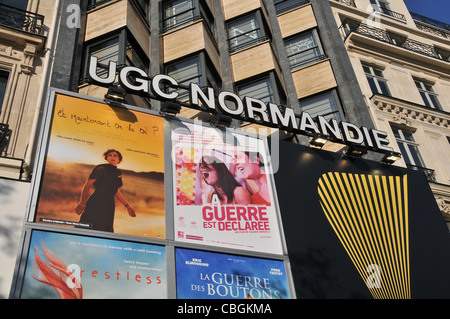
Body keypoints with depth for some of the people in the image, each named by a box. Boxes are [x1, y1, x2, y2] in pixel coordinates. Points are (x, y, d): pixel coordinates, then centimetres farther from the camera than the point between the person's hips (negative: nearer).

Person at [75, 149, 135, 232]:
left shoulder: (118, 173, 15)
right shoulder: (101, 168, -4)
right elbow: (88, 185, -9)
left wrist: (127, 206, 25)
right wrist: (82, 203, -19)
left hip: (109, 206, 6)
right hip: (95, 204, -6)